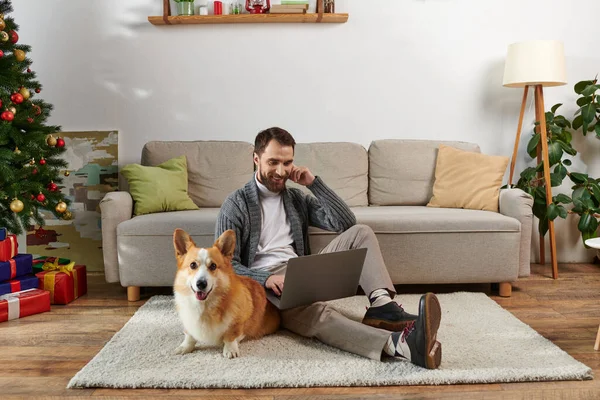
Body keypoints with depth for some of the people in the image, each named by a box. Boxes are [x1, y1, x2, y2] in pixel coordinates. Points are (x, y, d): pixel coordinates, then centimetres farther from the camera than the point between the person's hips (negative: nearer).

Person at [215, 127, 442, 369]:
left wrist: (314, 183, 1)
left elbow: (346, 222, 7)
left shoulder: (298, 198, 19)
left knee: (360, 233, -8)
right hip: (263, 282, -6)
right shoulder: (236, 204, 4)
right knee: (314, 310, -39)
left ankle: (381, 304, -33)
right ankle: (398, 344, -60)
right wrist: (265, 279, -23)